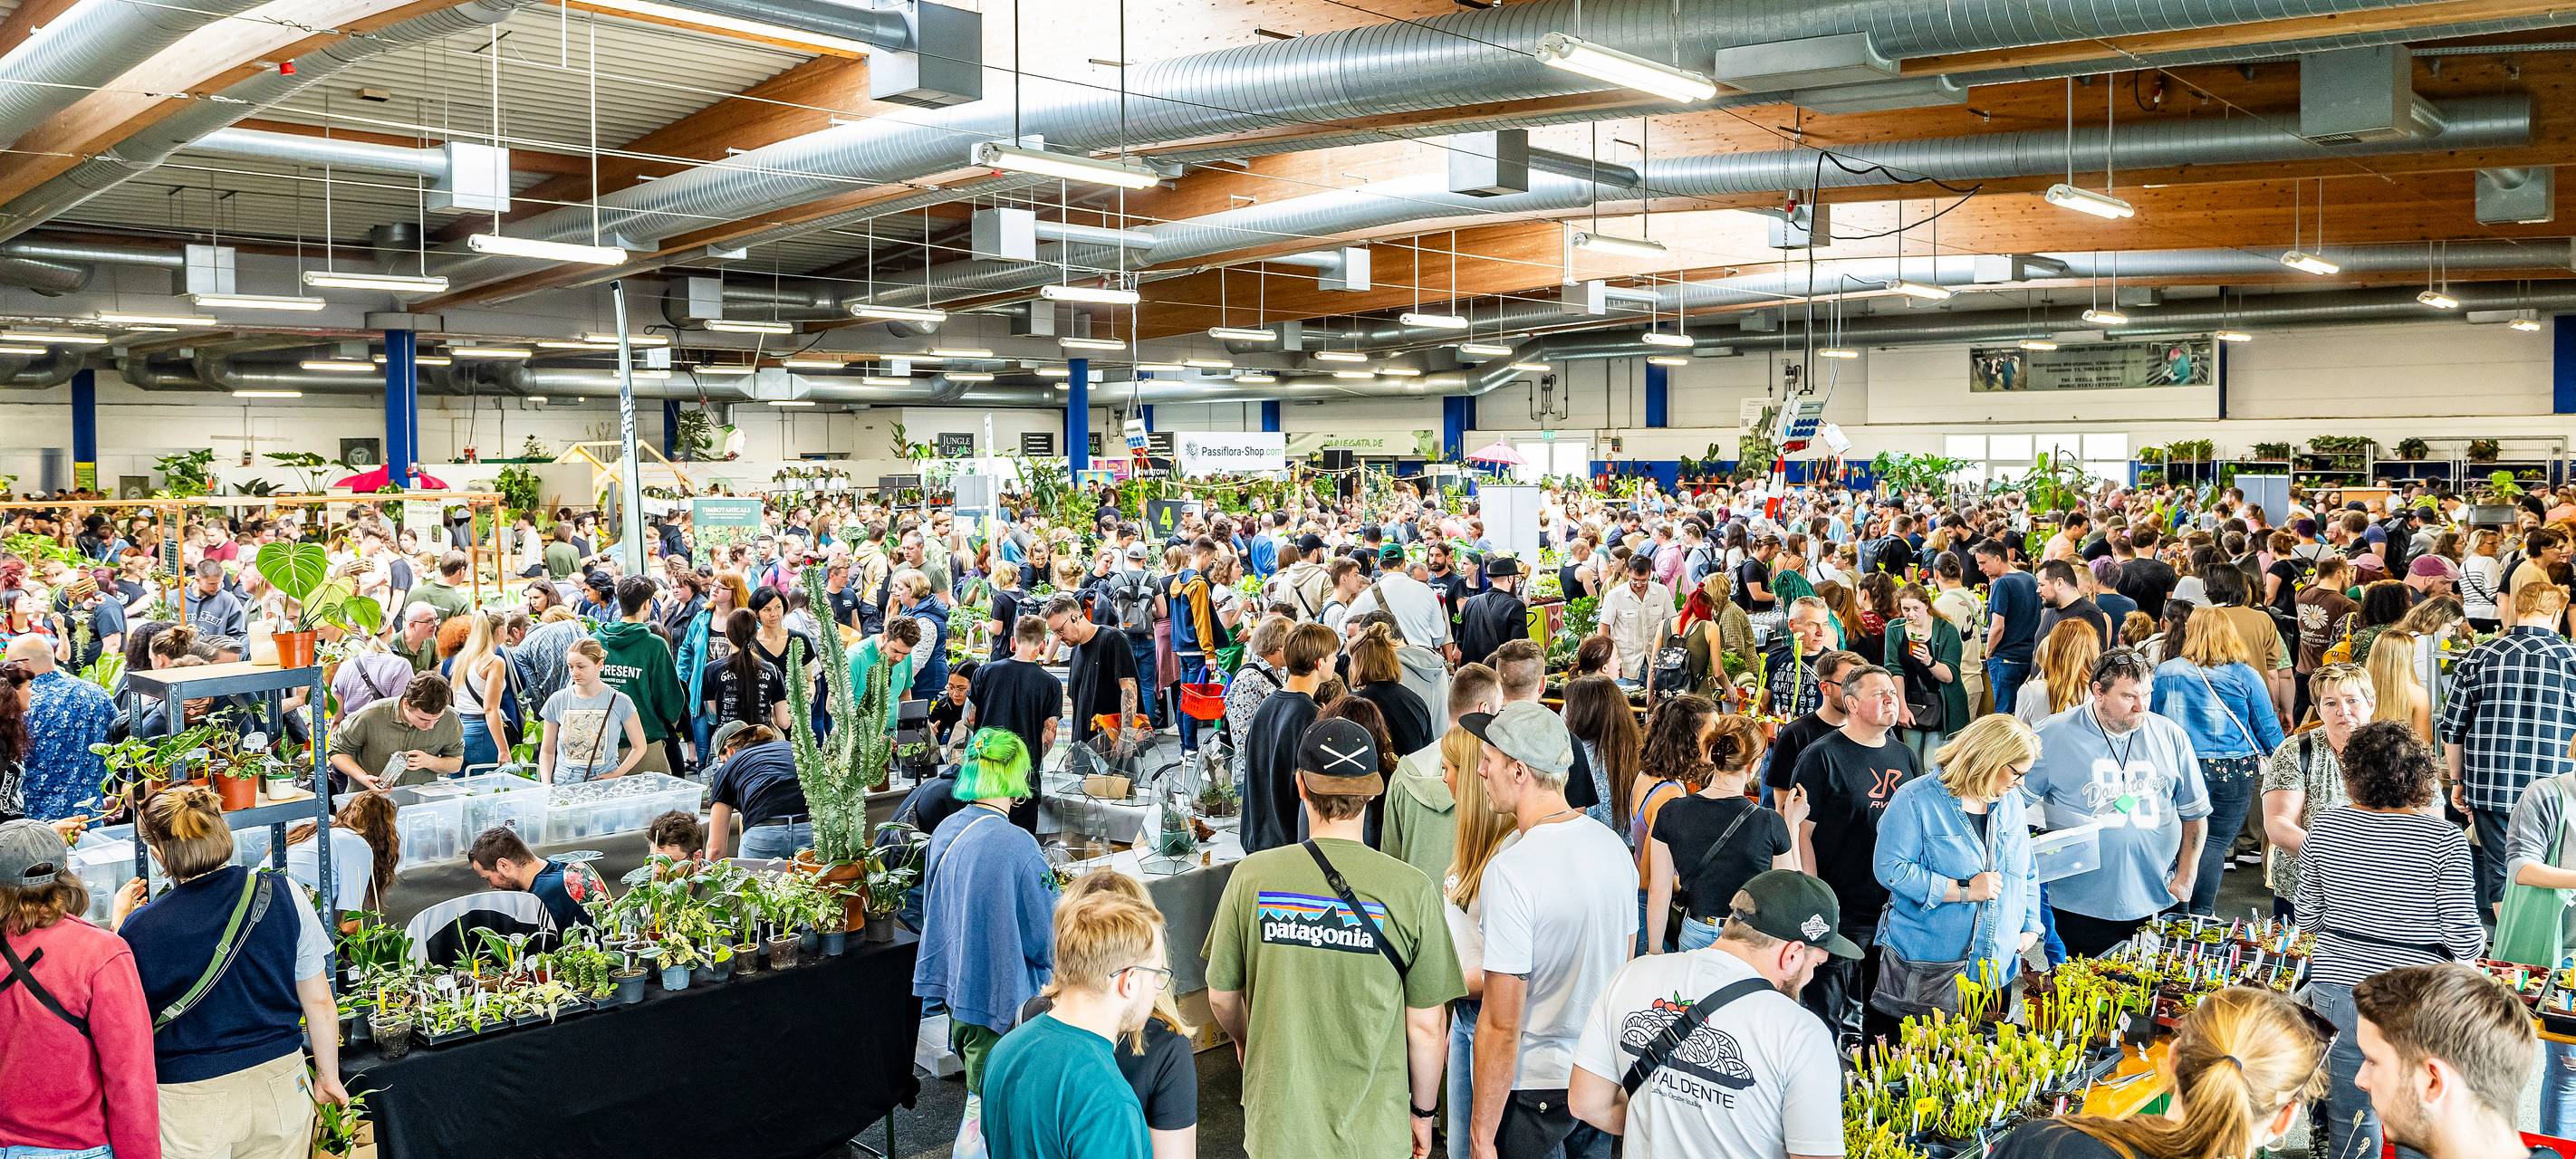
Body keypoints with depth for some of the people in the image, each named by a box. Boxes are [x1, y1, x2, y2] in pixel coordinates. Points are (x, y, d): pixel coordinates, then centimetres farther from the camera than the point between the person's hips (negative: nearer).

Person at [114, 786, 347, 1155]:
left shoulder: (141, 927, -15)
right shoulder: (284, 896, -10)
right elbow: (319, 1003, -3)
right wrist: (328, 1076, 12)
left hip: (190, 1105, -2)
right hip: (280, 1086, 2)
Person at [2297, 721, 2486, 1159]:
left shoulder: (2325, 828, -4)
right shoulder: (2445, 840, -13)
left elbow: (2307, 917, 3)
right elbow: (2463, 938, -12)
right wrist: (2477, 942, 11)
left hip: (2337, 989, 2)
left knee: (2350, 1121, 14)